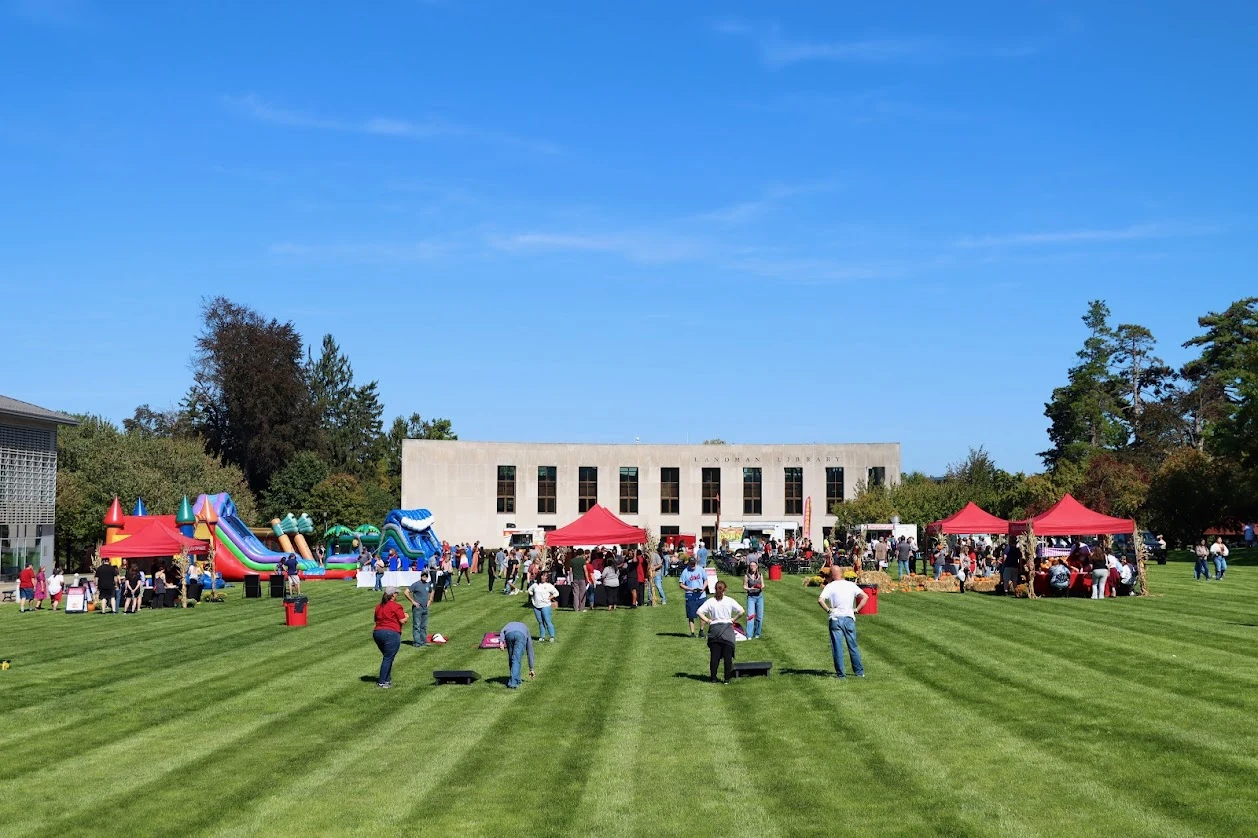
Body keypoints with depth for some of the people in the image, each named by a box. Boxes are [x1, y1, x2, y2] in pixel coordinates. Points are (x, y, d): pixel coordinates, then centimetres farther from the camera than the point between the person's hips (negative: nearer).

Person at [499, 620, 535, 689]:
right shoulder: (525, 628, 44)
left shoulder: (509, 624, 45)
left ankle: (517, 680, 23)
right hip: (521, 636, -1)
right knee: (516, 660, -1)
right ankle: (513, 682, -13)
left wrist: (501, 641, 1)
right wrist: (531, 669, 52)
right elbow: (530, 651, 47)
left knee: (511, 659, 19)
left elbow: (502, 631, 17)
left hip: (509, 634, 1)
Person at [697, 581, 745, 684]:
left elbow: (699, 612, -8)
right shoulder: (729, 601, -3)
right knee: (728, 656, 3)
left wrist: (707, 620, -1)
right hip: (727, 628, -1)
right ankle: (727, 678, 2)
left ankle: (713, 678, 7)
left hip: (714, 629, 1)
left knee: (714, 656, 6)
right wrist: (733, 619, 2)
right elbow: (741, 611, -7)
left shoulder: (710, 602, -1)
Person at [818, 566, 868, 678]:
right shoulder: (851, 585, 4)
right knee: (853, 646, 13)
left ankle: (840, 673, 3)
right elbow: (865, 596, -1)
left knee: (837, 647, 3)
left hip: (835, 619, -3)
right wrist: (856, 609, 3)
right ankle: (859, 672, 17)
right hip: (849, 618, 3)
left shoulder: (830, 586, -5)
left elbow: (820, 599, -18)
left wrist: (828, 609, -5)